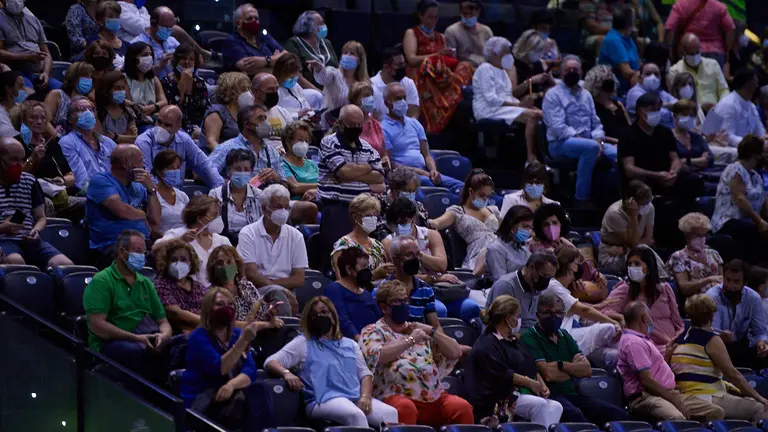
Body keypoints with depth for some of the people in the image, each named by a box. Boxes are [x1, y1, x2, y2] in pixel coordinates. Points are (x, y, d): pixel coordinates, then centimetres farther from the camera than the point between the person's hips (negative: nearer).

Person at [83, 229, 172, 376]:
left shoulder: (146, 284, 21)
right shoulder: (101, 281, 0)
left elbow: (163, 322, 18)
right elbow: (97, 325, -11)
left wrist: (164, 335, -8)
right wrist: (136, 338, -18)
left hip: (146, 340, 6)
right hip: (110, 343, -6)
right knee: (138, 350, -40)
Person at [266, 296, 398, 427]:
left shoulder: (350, 344, 27)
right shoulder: (303, 343, 15)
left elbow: (364, 373, 19)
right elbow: (271, 362, 7)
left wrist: (365, 396, -4)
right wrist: (287, 373, -17)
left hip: (356, 398, 4)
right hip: (324, 400, -4)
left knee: (390, 413, -27)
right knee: (356, 415, -39)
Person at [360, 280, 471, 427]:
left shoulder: (419, 329, 25)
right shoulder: (374, 331, 10)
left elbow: (455, 352, 19)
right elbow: (376, 356, -13)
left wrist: (431, 331, 6)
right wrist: (410, 340, -10)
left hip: (435, 397, 5)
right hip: (397, 395, -5)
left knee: (463, 407, -23)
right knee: (405, 408, -39)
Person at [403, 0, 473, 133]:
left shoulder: (440, 37, 26)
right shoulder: (411, 33, 8)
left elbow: (448, 61, 19)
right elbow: (411, 59, -7)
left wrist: (450, 57, -6)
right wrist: (437, 55, -14)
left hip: (441, 76, 5)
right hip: (422, 79, -5)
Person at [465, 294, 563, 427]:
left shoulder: (512, 341, 25)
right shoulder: (487, 345, -7)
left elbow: (531, 367, 25)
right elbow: (501, 375, -18)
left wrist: (541, 384, 5)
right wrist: (531, 383, -16)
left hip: (522, 393, 9)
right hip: (499, 400, -9)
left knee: (555, 407, -15)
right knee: (540, 405, -30)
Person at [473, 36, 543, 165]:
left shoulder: (502, 70, 23)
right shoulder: (485, 69, -7)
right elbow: (491, 98, -17)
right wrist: (516, 104, -19)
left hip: (504, 106, 9)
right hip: (489, 110, -9)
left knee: (540, 114, -12)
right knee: (532, 116, -26)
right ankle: (531, 158, -29)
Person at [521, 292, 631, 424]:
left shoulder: (564, 336, 22)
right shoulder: (530, 338, 0)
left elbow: (587, 370, 12)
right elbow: (548, 374, -13)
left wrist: (561, 365, -5)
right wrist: (574, 368, 5)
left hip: (572, 393, 7)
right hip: (549, 395, -7)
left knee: (620, 415, -12)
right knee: (575, 416, -40)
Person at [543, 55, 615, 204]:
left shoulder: (586, 95, 20)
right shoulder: (553, 95, -1)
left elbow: (596, 123, 16)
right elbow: (558, 127, -13)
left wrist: (599, 140, -5)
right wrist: (579, 138, -21)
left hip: (588, 141, 6)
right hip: (561, 143, -6)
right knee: (591, 147, -37)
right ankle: (582, 197, -31)